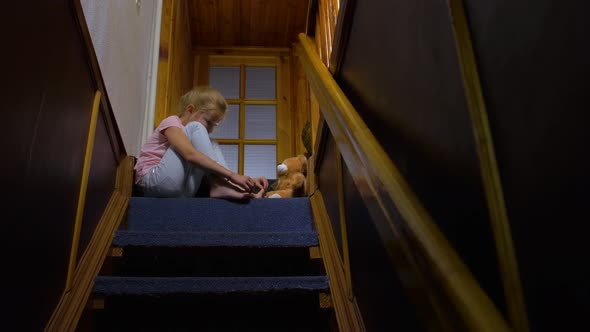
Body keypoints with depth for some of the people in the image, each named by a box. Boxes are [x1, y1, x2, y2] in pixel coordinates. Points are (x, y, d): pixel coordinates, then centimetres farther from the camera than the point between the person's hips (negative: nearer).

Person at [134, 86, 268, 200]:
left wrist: (248, 181, -6)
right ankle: (219, 186, -24)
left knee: (213, 146, 4)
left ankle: (222, 187, -21)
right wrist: (231, 175, -31)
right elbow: (190, 154, -26)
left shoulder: (190, 134, 21)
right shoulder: (171, 123, -5)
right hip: (154, 180, -8)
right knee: (195, 128, -14)